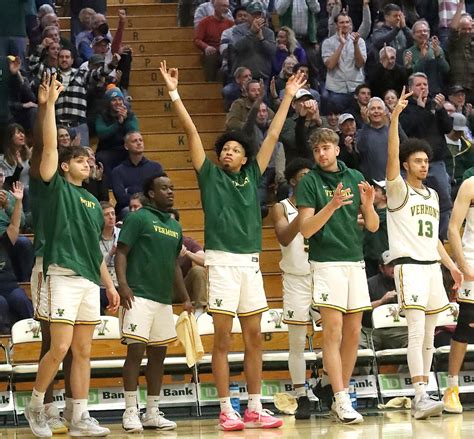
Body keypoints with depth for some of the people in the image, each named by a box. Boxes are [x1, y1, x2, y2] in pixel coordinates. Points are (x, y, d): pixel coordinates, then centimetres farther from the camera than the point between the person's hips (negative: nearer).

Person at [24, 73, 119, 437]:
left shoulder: (92, 201, 19)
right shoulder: (57, 187, 2)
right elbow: (50, 145, -9)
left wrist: (110, 285, 18)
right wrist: (51, 102, -11)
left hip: (90, 281, 6)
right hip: (63, 277, -6)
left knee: (83, 352, 5)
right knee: (60, 349, -10)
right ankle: (35, 405, 9)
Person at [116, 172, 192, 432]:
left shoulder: (175, 226, 18)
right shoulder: (138, 218, -3)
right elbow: (121, 253, -8)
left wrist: (185, 298, 20)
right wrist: (122, 285, -21)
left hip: (164, 299, 7)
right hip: (139, 295, -7)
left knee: (158, 353, 8)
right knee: (135, 350, -10)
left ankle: (152, 413, 13)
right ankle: (131, 412, -6)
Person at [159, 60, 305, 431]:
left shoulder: (252, 176, 12)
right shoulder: (210, 175, 5)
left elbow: (273, 135, 15)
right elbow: (191, 131, -1)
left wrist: (288, 97, 16)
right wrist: (174, 92, -5)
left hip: (250, 262, 4)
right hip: (222, 261, -4)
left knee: (254, 338, 6)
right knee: (223, 338, -2)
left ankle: (255, 409, 11)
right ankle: (226, 411, 1)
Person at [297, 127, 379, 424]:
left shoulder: (355, 177, 10)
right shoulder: (310, 182, -1)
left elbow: (373, 226, 10)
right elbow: (306, 229, -9)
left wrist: (368, 205, -11)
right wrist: (333, 205, -23)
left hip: (356, 262, 5)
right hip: (327, 263, -5)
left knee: (353, 334, 5)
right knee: (333, 331, -10)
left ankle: (342, 396, 13)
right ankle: (341, 401, -13)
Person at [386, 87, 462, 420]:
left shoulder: (433, 195, 18)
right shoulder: (399, 190, -1)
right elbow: (392, 154, -17)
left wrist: (451, 265, 17)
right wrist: (395, 116, -25)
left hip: (432, 266, 7)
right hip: (408, 265, -7)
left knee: (429, 335, 7)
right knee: (417, 331, -16)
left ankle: (423, 394, 12)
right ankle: (421, 397, -22)